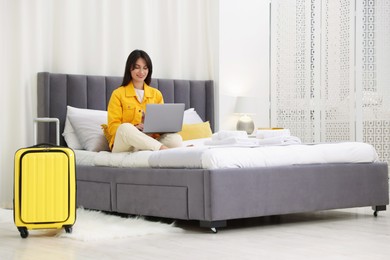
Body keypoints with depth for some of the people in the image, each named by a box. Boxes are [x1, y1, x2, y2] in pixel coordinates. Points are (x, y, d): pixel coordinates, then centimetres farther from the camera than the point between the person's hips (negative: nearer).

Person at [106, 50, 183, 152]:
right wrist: (133, 129, -21)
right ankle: (162, 148, -36)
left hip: (148, 142, 3)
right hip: (123, 145, -3)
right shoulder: (118, 94, 6)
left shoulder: (156, 94, 17)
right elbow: (113, 127, -1)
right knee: (126, 128, -37)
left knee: (176, 139, -26)